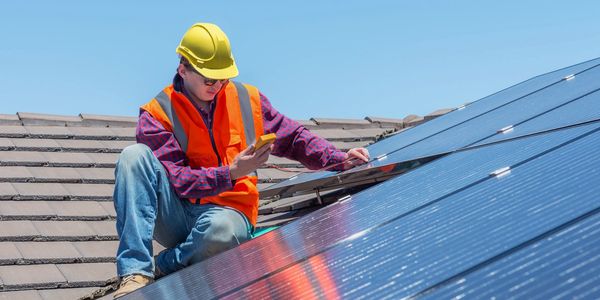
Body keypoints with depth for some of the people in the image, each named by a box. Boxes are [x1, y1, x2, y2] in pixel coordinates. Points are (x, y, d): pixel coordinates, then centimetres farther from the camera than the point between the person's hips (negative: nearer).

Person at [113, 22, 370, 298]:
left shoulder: (247, 99, 7)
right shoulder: (157, 114, -3)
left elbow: (292, 138, 15)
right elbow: (176, 180, -13)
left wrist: (339, 159, 1)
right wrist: (231, 173, -24)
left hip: (227, 213, 0)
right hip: (175, 216, 0)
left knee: (221, 228, -40)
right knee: (135, 155, -26)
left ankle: (159, 268, -11)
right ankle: (136, 273, -34)